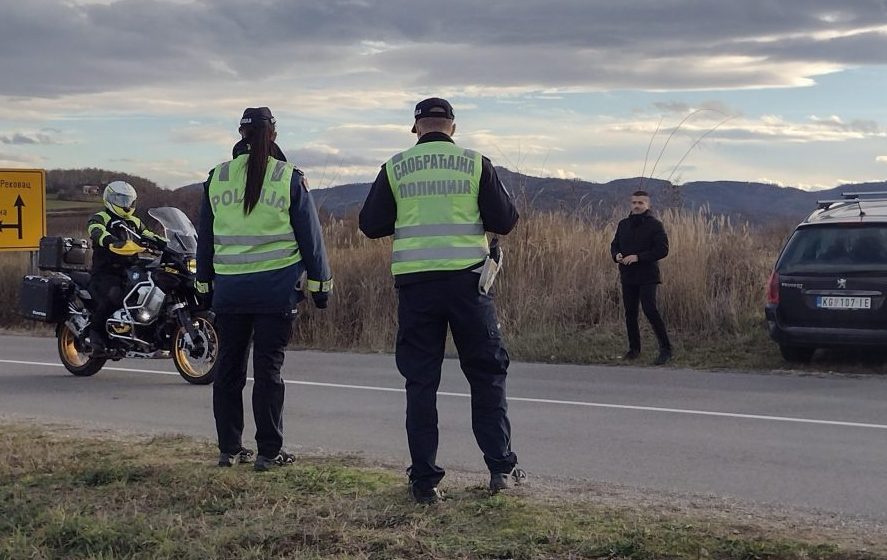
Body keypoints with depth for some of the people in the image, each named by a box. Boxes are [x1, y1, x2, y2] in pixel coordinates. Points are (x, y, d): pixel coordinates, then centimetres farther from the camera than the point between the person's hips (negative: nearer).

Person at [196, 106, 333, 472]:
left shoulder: (217, 178, 6)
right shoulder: (290, 179, -3)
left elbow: (205, 236, 12)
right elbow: (310, 236, -1)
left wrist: (205, 284, 20)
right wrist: (320, 284, 6)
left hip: (228, 289, 3)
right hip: (276, 288, -3)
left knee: (229, 368, 11)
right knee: (268, 369, 0)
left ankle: (229, 448, 16)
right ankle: (269, 452, 2)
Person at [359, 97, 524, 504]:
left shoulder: (395, 168, 3)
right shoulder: (476, 164, 1)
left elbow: (371, 225, 6)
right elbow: (505, 221, 0)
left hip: (414, 283, 1)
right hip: (467, 280, -1)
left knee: (420, 382, 6)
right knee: (486, 375, 13)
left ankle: (424, 481, 7)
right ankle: (501, 467, 15)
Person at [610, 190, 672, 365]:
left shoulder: (654, 225, -6)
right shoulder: (623, 224, 11)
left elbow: (662, 250, -13)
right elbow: (614, 245, 20)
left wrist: (638, 257, -20)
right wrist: (616, 255, -5)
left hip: (647, 276, -6)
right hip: (627, 277, 6)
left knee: (650, 310, -16)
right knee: (630, 313, 9)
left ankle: (665, 349, -8)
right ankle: (634, 349, 21)